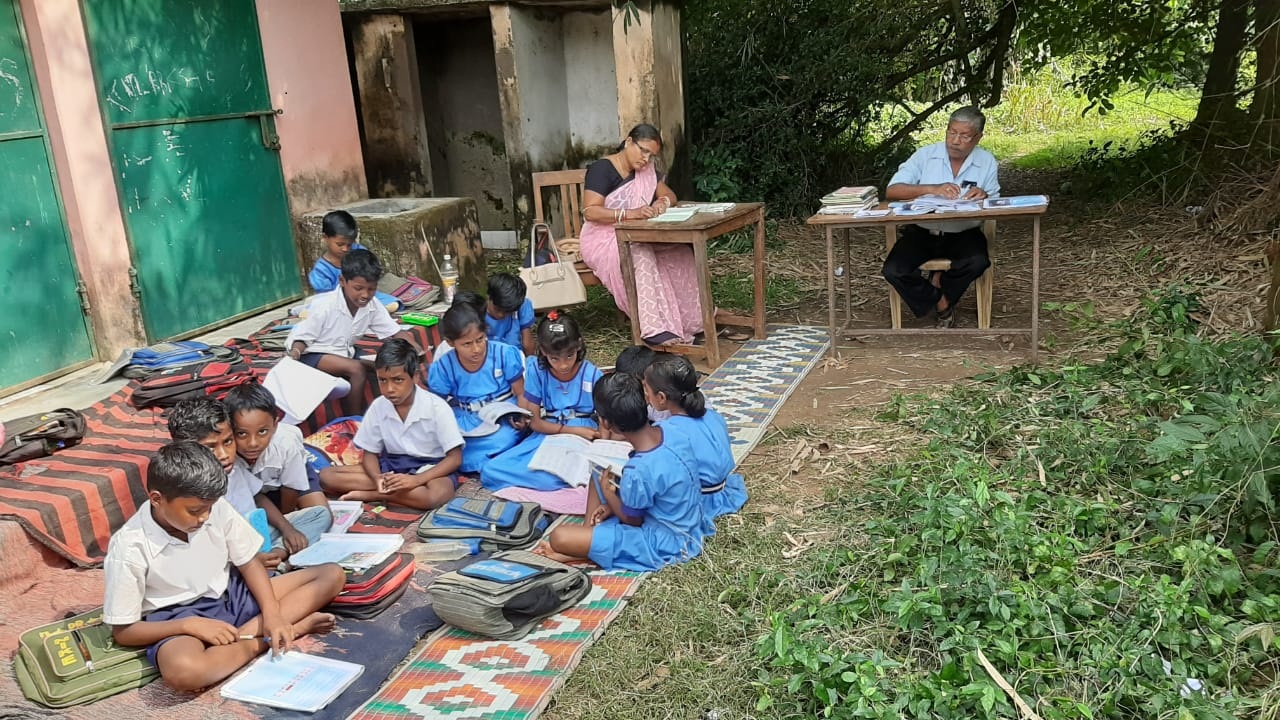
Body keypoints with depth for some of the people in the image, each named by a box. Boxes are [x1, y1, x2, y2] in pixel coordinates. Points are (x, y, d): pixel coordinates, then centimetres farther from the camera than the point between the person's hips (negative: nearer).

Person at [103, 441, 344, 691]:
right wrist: (191, 625, -25)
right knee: (181, 670, -43)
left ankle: (246, 633, -20)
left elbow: (249, 563, 1)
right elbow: (123, 631, -12)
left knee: (332, 574, -8)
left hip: (231, 596, 5)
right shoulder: (129, 547, -19)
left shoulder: (217, 509, -12)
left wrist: (272, 615, -15)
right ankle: (277, 634, -20)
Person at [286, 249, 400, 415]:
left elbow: (393, 331, -3)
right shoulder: (324, 305, -23)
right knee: (356, 369, -30)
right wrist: (294, 355, -35)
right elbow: (302, 337, -15)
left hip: (343, 353, 6)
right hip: (314, 355, -6)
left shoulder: (373, 306, -8)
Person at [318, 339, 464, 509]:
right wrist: (377, 477, -21)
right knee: (326, 475, -14)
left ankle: (368, 495, -22)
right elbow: (370, 453, 3)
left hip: (431, 467, -3)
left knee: (437, 494, -41)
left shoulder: (437, 407, -17)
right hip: (392, 465, 4)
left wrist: (416, 479, -30)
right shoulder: (378, 406, -5)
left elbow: (455, 458, -15)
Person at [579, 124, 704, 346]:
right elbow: (590, 211, -23)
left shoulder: (646, 169, 10)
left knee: (680, 250, -20)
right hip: (602, 239, -7)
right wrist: (629, 213, -35)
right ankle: (654, 328, -39)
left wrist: (662, 202, -10)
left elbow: (670, 195, 15)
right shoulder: (601, 169, -13)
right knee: (641, 254, -37)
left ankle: (691, 321, -17)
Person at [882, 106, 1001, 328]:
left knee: (978, 262, -32)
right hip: (922, 232, 0)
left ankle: (940, 287, 1)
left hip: (963, 233, 1)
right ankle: (942, 303, -2)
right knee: (893, 270, -25)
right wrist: (932, 188, -26)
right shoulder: (925, 155, -3)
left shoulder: (987, 162, 2)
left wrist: (984, 197, -19)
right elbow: (891, 191, -12)